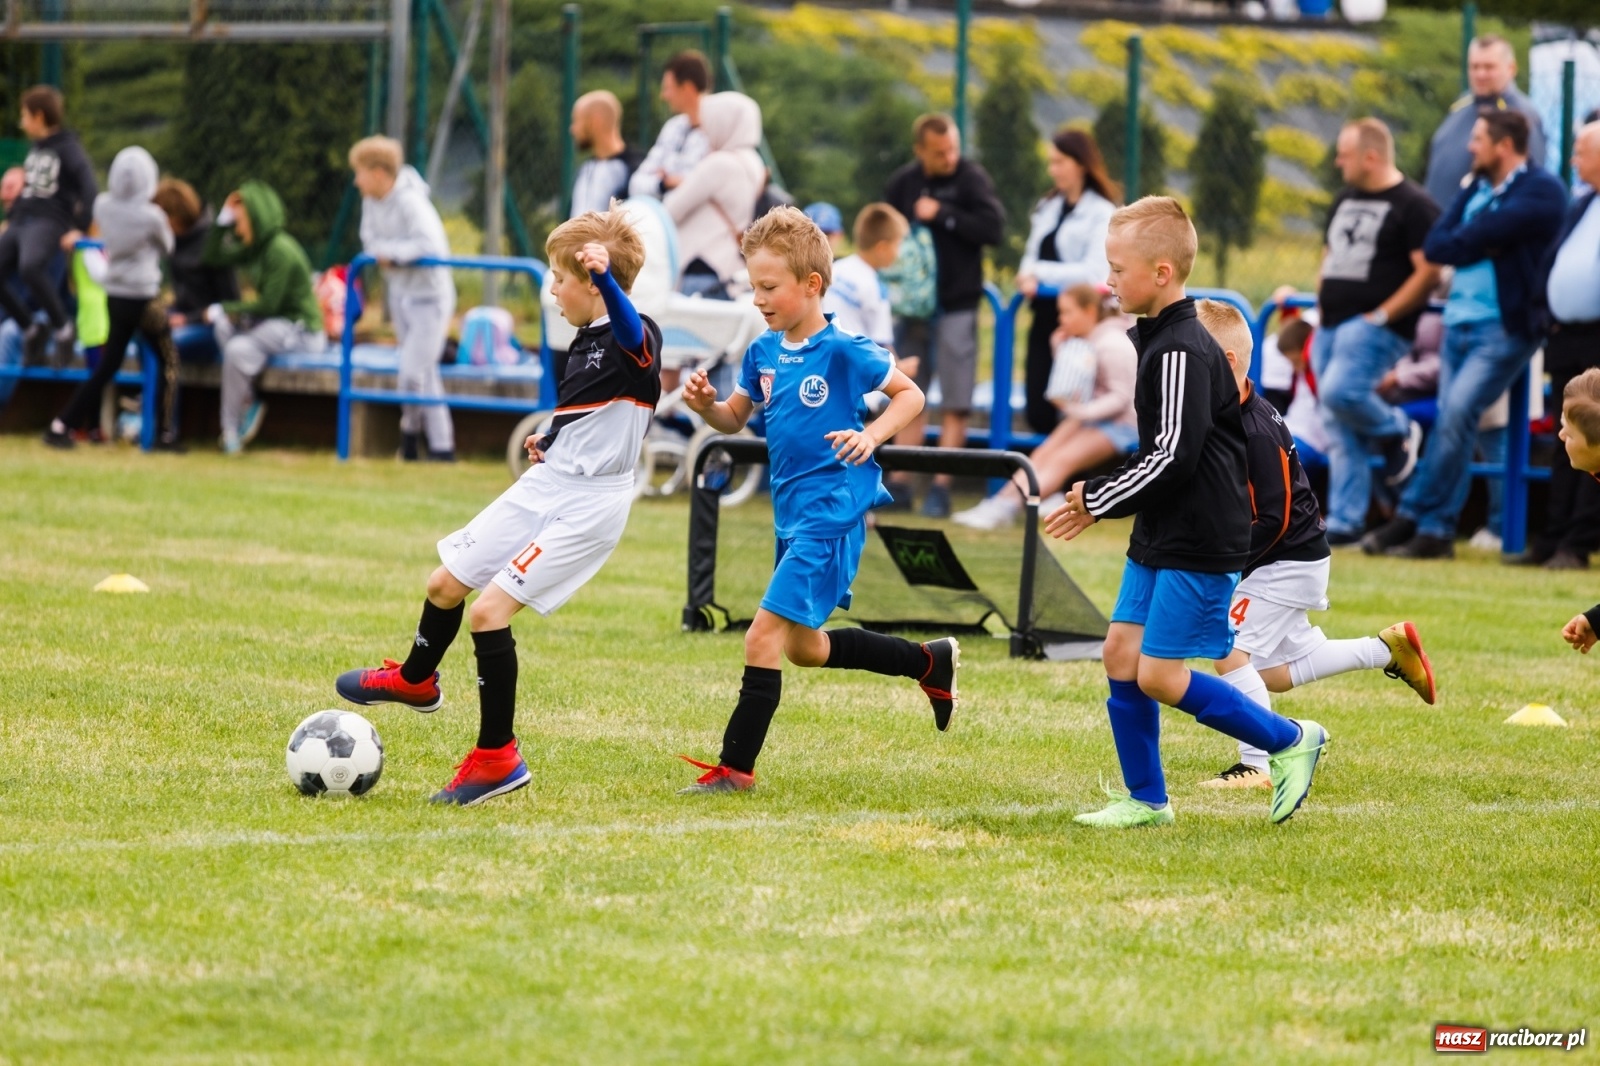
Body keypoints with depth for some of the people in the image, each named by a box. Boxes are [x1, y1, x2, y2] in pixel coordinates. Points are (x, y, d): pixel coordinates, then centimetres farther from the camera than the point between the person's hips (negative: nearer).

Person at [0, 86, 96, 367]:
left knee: (29, 267, -36)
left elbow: (88, 187, -13)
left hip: (49, 223, -9)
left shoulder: (66, 147, -5)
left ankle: (63, 327, -20)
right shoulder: (34, 148, 20)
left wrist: (79, 228, -20)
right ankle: (33, 329, 10)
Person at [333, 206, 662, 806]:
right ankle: (416, 681, 48)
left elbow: (630, 329, -45)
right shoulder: (586, 341, 12)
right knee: (445, 584, 19)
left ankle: (497, 757, -6)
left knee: (489, 610, -17)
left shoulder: (635, 340, -18)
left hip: (587, 505, -10)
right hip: (545, 486, 10)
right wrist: (554, 441, 12)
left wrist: (606, 275, -64)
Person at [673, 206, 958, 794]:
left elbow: (910, 394, -5)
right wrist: (706, 404, -5)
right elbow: (734, 420, 16)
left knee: (765, 635, -14)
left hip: (830, 513, -9)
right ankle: (932, 662, 36)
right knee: (804, 646, 19)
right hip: (792, 514, 9)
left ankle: (735, 766, -9)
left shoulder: (842, 351, -13)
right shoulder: (763, 353, 7)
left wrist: (871, 436, -22)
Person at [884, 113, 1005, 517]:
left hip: (956, 307, -4)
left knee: (954, 405, -2)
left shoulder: (972, 178, -7)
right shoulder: (903, 183, 3)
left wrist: (943, 215, -17)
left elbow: (993, 228, -16)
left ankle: (941, 487, -1)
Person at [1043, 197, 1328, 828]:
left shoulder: (1182, 353, -19)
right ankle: (1146, 800, 14)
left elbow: (1174, 457, -23)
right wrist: (1100, 499, 12)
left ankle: (1290, 741, 6)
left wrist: (1097, 500, -13)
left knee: (1159, 676, -8)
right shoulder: (1159, 340, 13)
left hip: (1199, 544, -10)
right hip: (1159, 538, 10)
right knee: (1120, 653, 7)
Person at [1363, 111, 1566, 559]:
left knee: (1457, 413, -16)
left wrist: (1461, 240, 0)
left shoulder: (1541, 191, -8)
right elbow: (1434, 245, 7)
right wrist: (1479, 247, -8)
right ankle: (1437, 532, 7)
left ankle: (1412, 517, -9)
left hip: (1504, 327, -7)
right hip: (1459, 321, 7)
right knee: (1451, 423, 5)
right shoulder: (1477, 189, 16)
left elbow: (1494, 229, -18)